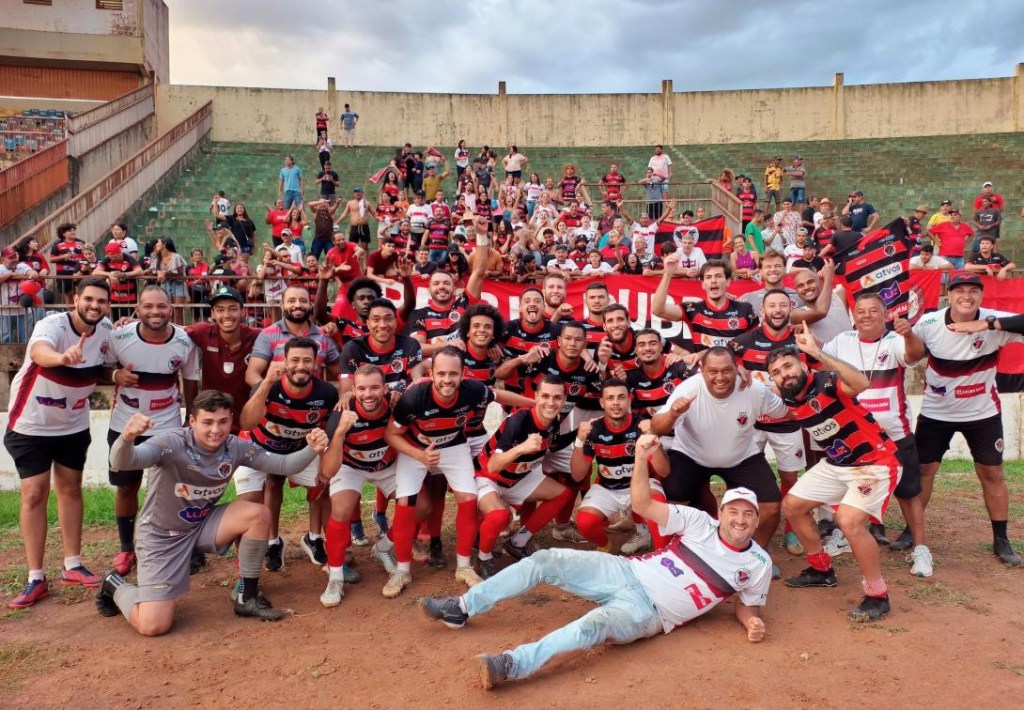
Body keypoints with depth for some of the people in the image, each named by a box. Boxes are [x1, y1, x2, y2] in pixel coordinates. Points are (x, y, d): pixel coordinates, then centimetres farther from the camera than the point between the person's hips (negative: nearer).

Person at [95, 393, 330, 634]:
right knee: (153, 626, -13)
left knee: (258, 514, -21)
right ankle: (115, 585, 21)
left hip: (202, 525, 5)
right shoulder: (172, 444, -27)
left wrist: (312, 450, -32)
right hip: (162, 535, -4)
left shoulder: (236, 447, -12)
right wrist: (127, 437, -66)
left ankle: (248, 597, -2)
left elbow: (283, 465, -11)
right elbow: (121, 463, -43)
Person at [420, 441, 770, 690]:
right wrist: (641, 457, -20)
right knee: (546, 560, -11)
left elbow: (747, 605, 14)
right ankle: (462, 608, -2)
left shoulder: (759, 564, 1)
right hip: (626, 572, 3)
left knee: (595, 625, -36)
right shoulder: (700, 523, 1)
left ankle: (510, 666, -45)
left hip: (649, 612, -3)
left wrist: (752, 622, -10)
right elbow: (642, 505, -6)